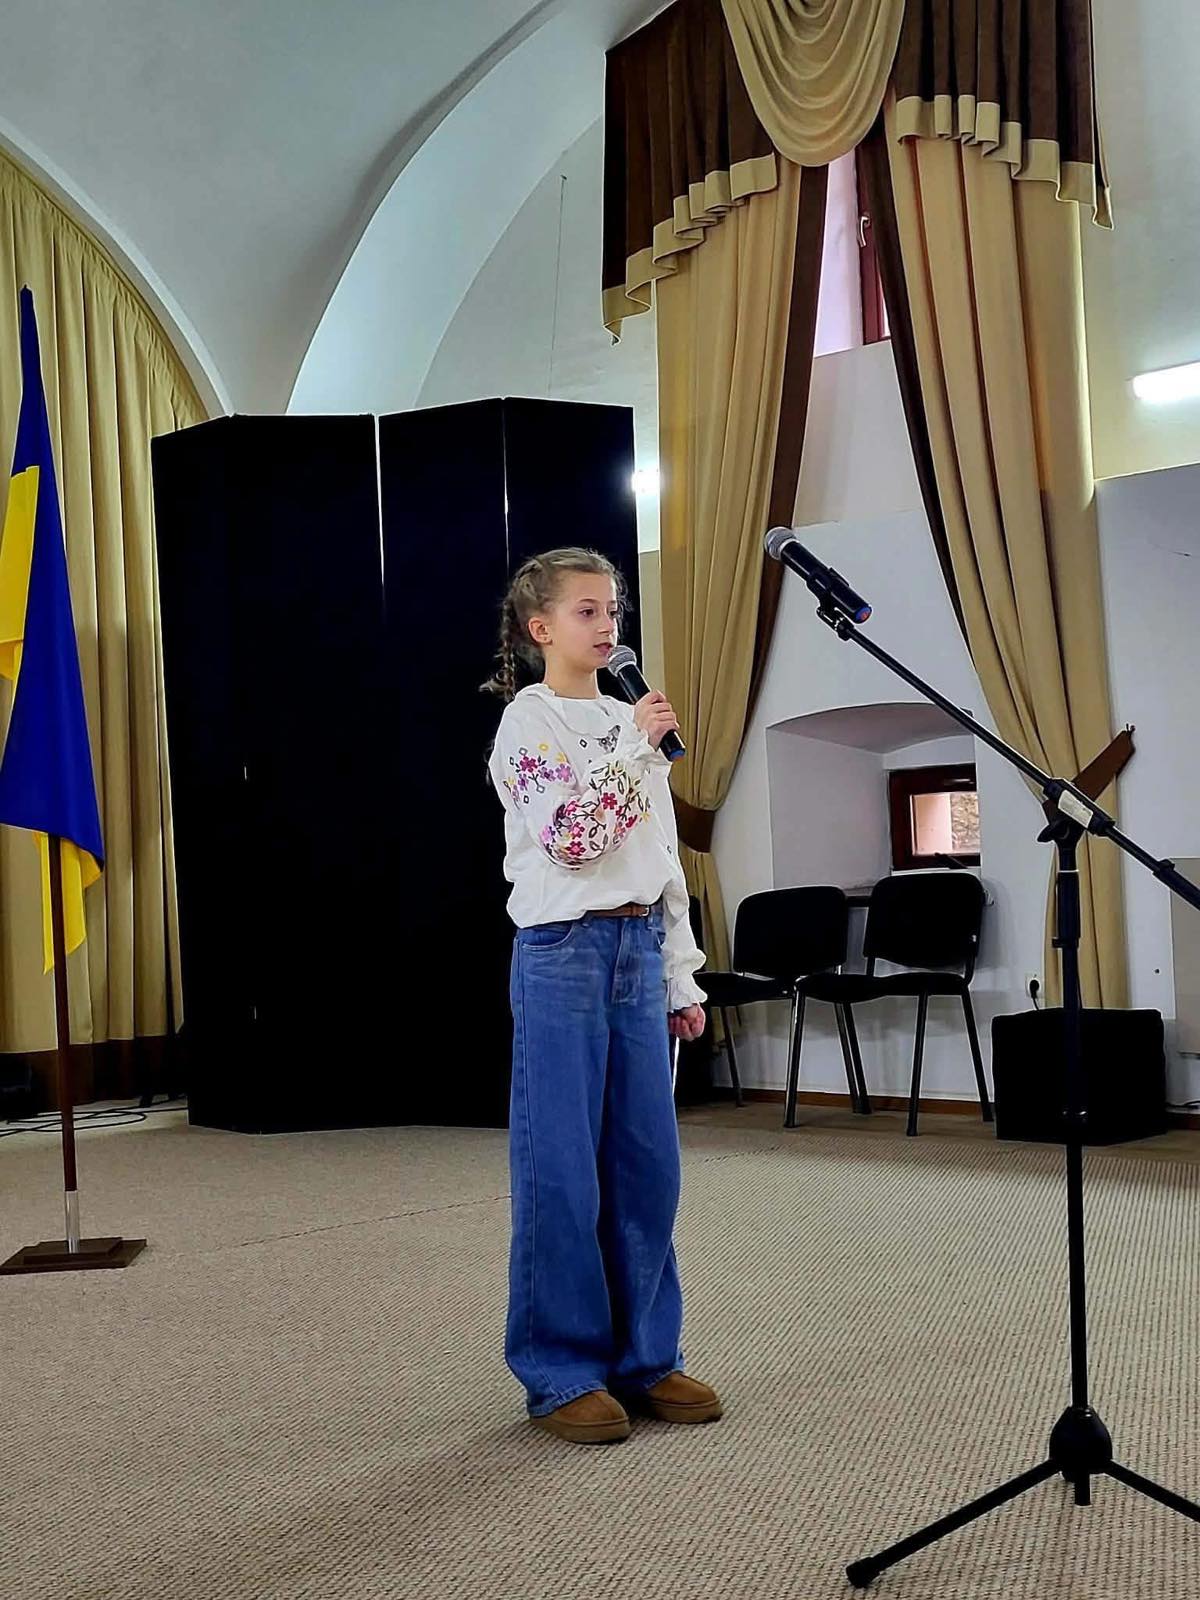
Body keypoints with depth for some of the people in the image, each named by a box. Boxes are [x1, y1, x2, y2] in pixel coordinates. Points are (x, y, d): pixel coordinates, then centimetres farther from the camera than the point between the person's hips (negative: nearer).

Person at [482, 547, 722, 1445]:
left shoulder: (632, 722, 16)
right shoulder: (529, 721, -4)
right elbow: (569, 839, -17)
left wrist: (682, 975, 14)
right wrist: (633, 749, -18)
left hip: (639, 952, 7)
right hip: (564, 954, -6)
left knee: (647, 1162, 8)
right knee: (562, 1169, -1)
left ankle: (646, 1356, 20)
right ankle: (562, 1373, 9)